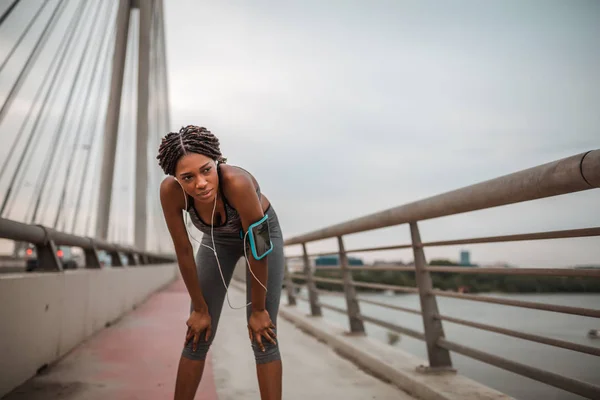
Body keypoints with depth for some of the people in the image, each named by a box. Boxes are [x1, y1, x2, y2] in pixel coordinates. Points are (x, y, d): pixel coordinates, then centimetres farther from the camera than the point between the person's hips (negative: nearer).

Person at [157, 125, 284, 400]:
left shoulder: (237, 182, -42)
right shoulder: (170, 190, -32)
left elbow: (257, 248, -31)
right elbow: (183, 251, -19)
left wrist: (258, 310, -19)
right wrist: (200, 308, -9)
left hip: (262, 233, -2)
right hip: (217, 239, 3)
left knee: (263, 337, -5)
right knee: (197, 337, 2)